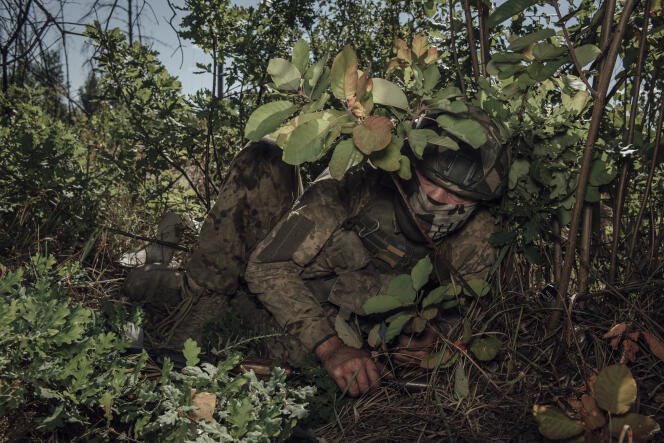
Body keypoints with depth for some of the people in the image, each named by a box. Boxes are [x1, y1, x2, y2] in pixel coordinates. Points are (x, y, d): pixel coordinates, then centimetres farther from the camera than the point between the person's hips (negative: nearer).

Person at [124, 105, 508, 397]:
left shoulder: (474, 236, -19)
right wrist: (329, 344, -42)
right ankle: (199, 290, -12)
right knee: (263, 162, -26)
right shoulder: (360, 184, -29)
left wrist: (435, 332, -21)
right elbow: (267, 268, -30)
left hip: (339, 316, 3)